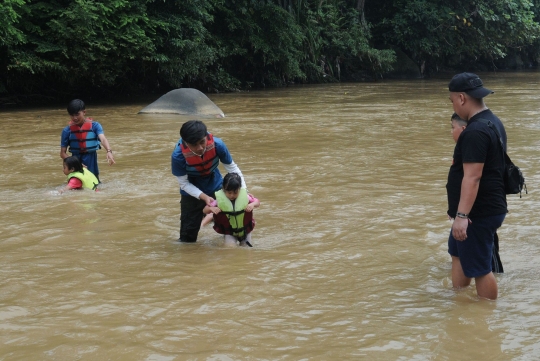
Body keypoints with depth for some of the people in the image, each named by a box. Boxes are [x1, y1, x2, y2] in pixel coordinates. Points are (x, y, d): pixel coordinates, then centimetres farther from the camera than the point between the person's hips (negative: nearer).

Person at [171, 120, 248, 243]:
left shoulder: (217, 145, -30)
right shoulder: (178, 156, -33)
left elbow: (232, 167, -14)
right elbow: (184, 183, -21)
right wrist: (204, 197, -32)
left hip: (216, 186, 2)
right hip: (192, 193, -2)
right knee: (188, 236, 3)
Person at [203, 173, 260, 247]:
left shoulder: (245, 196, -15)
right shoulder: (220, 200, -18)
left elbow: (257, 202, -1)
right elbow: (205, 210, -12)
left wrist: (252, 204, -25)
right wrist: (211, 208, -35)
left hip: (245, 229, 1)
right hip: (229, 232, -1)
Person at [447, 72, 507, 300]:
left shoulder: (475, 132, -24)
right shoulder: (491, 121, 10)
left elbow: (472, 177, -30)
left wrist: (462, 215, -33)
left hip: (479, 213, -11)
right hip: (486, 207, 11)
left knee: (479, 268, -1)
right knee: (458, 254, 24)